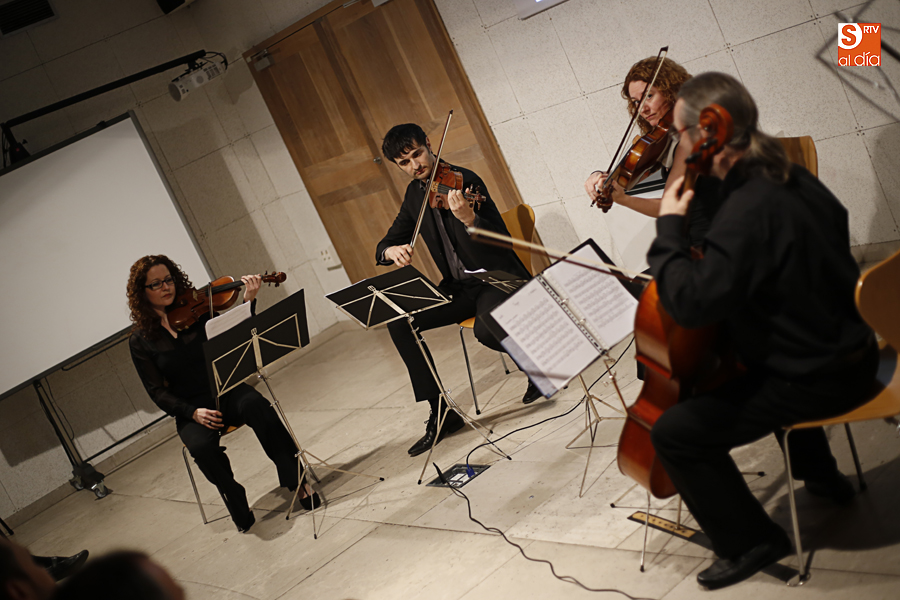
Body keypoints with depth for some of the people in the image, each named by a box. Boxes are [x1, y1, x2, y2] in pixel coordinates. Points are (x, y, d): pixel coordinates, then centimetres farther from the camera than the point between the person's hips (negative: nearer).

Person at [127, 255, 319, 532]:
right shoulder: (141, 341, 2)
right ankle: (239, 506, -9)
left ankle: (296, 480, -24)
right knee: (201, 446, -33)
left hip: (227, 391, 1)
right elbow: (158, 392, -2)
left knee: (255, 404, -33)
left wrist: (248, 301, -20)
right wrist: (193, 412, -17)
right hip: (192, 410, -1)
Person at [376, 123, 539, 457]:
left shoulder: (464, 181, -13)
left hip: (497, 278, -7)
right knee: (399, 322, -13)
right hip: (458, 288, 7)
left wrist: (469, 219, -42)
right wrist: (391, 251, -15)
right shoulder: (415, 193, 7)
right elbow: (386, 244, 10)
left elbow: (500, 239, -22)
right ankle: (440, 413, -6)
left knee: (486, 329, -37)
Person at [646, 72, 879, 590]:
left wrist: (670, 228, -21)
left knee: (676, 432, -9)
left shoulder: (748, 209, -28)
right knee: (745, 365, 40)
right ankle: (823, 476, 50)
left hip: (816, 380, -10)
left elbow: (693, 304, -33)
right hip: (852, 352, 10)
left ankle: (752, 542, 5)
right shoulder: (793, 178, 2)